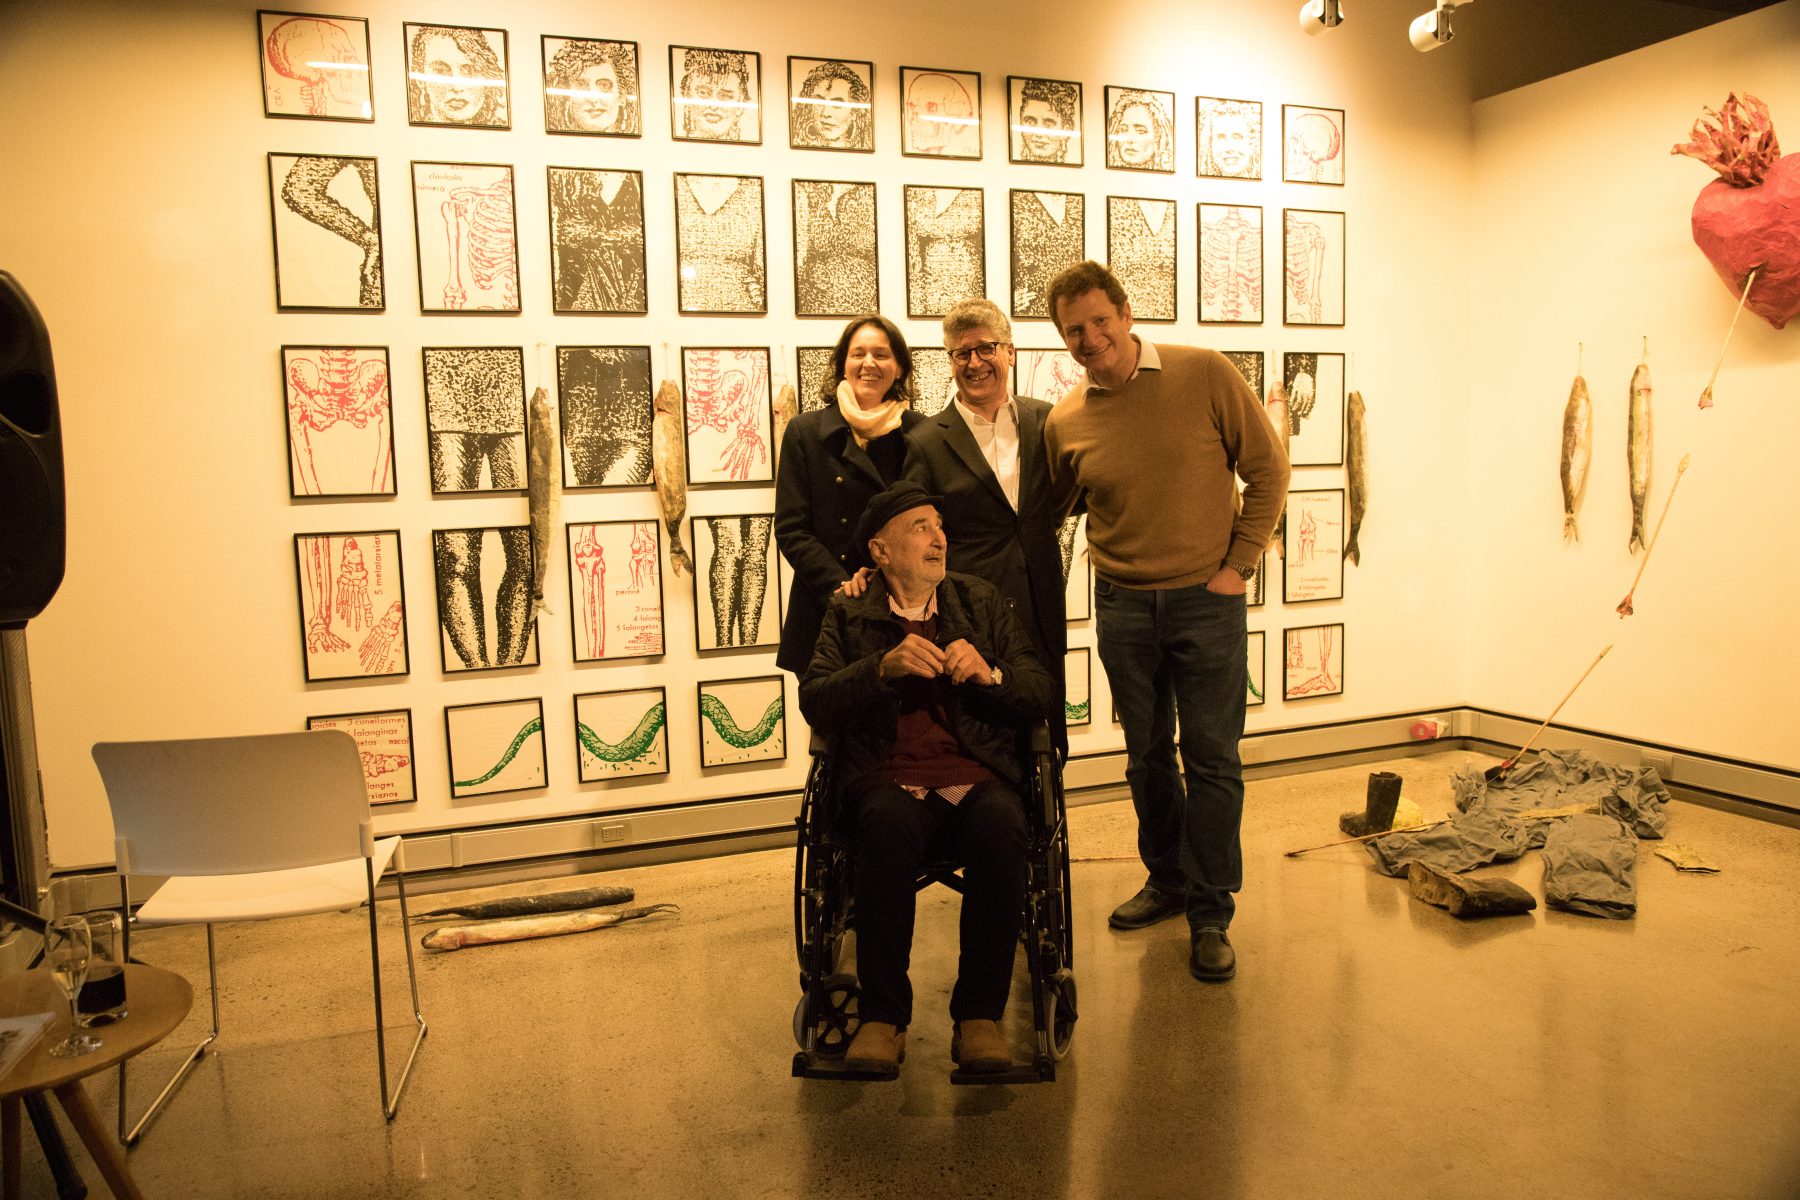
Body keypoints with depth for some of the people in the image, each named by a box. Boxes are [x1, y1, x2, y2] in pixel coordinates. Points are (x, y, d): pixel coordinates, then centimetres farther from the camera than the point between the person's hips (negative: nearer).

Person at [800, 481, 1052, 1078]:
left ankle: (980, 1016, -20)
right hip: (889, 781, -1)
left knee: (1002, 828, -33)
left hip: (978, 777, 2)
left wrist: (988, 673, -7)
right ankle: (882, 1017, -21)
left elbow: (1038, 693, 14)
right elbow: (816, 704, 0)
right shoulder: (849, 614, 15)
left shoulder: (981, 602, 20)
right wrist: (884, 666, -15)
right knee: (885, 827, -36)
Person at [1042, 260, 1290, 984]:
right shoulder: (1064, 422, -1)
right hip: (1122, 606, 3)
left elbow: (1267, 468, -3)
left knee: (1211, 761, 1)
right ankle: (1167, 881, 34)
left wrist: (1239, 564, -7)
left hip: (1205, 601, -3)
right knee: (1147, 756, 15)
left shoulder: (1204, 374, -8)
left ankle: (1210, 916, 14)